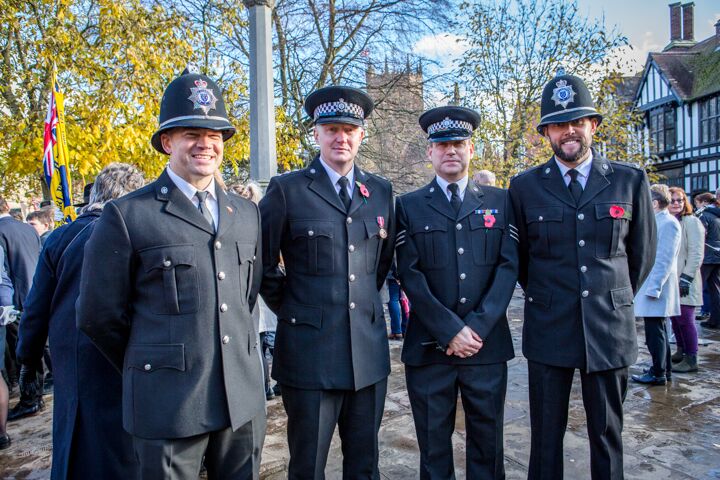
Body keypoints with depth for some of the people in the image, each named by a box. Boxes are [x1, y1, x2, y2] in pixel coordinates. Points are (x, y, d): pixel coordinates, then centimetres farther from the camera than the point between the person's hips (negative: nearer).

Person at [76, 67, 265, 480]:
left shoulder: (248, 214, 8)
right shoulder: (127, 216, -7)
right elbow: (98, 316, -3)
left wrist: (233, 364, 13)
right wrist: (150, 367, 6)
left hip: (244, 399, 5)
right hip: (168, 402, -4)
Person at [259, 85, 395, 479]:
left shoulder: (380, 191, 7)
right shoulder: (287, 190, -5)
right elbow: (262, 262, 0)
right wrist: (288, 308, 2)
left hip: (369, 351, 4)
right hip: (310, 353, -3)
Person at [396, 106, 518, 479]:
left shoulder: (499, 201, 8)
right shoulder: (409, 206, 4)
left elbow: (508, 266, 0)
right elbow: (410, 275, -5)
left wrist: (478, 327, -11)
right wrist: (451, 330, -12)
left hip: (487, 345, 1)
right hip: (428, 347, -1)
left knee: (487, 446, 13)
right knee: (433, 445, 11)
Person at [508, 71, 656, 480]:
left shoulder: (630, 180, 1)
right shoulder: (524, 186, -1)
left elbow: (643, 252, 9)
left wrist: (616, 299, 14)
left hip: (611, 328, 1)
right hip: (548, 330, 0)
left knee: (608, 432, 13)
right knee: (546, 434, 10)